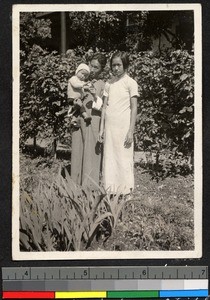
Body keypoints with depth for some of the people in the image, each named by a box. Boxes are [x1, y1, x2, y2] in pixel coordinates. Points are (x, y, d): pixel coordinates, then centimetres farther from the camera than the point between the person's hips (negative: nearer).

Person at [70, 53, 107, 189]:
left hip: (92, 123, -4)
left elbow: (104, 108, -5)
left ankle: (90, 186, 1)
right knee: (77, 155, 5)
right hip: (78, 122, 4)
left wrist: (95, 97, -19)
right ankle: (77, 186, 12)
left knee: (91, 156, -4)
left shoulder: (102, 85, 0)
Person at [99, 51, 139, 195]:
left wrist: (131, 131, -10)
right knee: (109, 159, 4)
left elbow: (134, 108, -5)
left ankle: (125, 192, 2)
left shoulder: (130, 83, -2)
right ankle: (110, 191, 9)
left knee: (124, 159, -5)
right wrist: (102, 128, 11)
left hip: (123, 127, -5)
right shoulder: (109, 84, 13)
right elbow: (105, 106, 15)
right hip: (109, 127, 5)